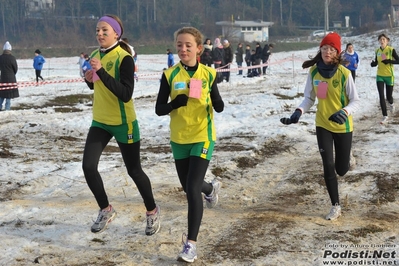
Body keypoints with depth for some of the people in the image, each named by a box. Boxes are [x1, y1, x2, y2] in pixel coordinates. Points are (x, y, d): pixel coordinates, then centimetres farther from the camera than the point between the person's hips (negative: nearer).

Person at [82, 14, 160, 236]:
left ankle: (153, 211, 28)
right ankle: (106, 210, 17)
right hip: (100, 122, 6)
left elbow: (126, 94, -28)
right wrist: (90, 80, -3)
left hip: (123, 123, -6)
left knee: (134, 170, 5)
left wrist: (101, 72, -32)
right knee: (88, 166, -3)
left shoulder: (124, 58, -18)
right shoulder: (95, 56, 4)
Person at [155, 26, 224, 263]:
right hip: (179, 139, 3)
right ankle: (212, 188, 56)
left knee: (192, 188, -13)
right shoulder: (170, 75, -5)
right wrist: (176, 103, -25)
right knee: (188, 187, 19)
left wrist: (218, 103, -23)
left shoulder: (208, 73, -6)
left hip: (202, 137, -3)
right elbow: (159, 109, -5)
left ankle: (191, 243, -5)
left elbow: (218, 107, 1)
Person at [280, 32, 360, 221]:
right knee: (328, 166, -4)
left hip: (342, 126, -2)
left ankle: (346, 153, 47)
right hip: (322, 125, 2)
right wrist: (299, 112, -17)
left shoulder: (344, 73, -18)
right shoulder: (314, 71, -8)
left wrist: (344, 113, -33)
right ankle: (335, 206, 11)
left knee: (341, 170, 10)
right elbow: (309, 98, 2)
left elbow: (356, 101, -13)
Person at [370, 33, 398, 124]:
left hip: (389, 76, -3)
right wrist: (372, 63, -10)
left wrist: (388, 61, -24)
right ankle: (385, 117, 1)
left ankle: (391, 104, 47)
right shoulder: (377, 51, 3)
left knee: (388, 97, 9)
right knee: (381, 97, -7)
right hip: (380, 76, 3)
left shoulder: (391, 49, -11)